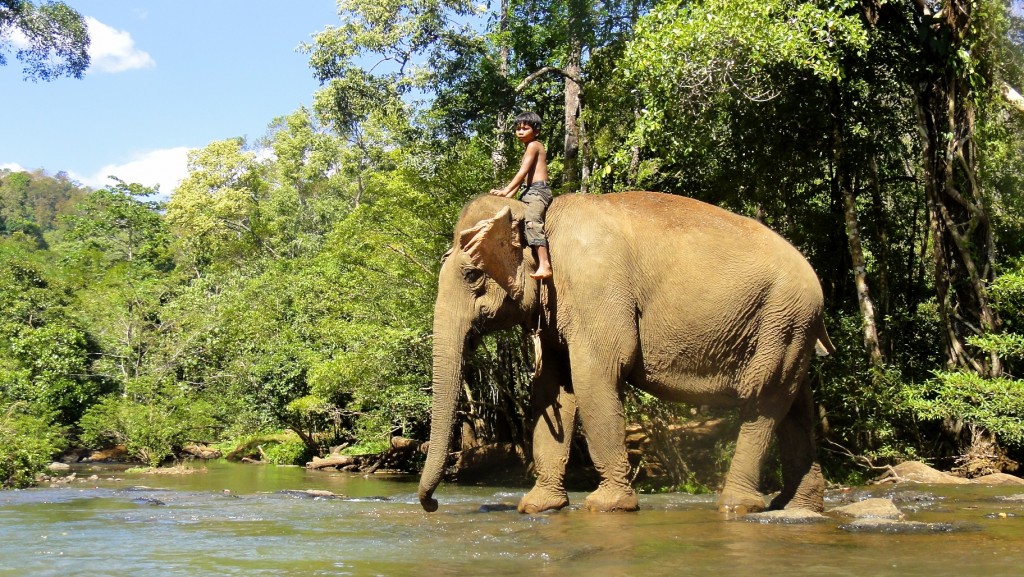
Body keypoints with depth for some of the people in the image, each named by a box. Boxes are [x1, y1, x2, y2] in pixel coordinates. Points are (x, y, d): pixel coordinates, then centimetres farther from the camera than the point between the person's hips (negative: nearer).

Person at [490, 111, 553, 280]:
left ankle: (544, 265, -40)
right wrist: (508, 196, 13)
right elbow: (522, 177, 21)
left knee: (532, 222, -28)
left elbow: (522, 172, -13)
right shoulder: (529, 149, 25)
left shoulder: (533, 146, -3)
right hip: (529, 192, 11)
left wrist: (506, 191, -18)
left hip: (538, 190, -11)